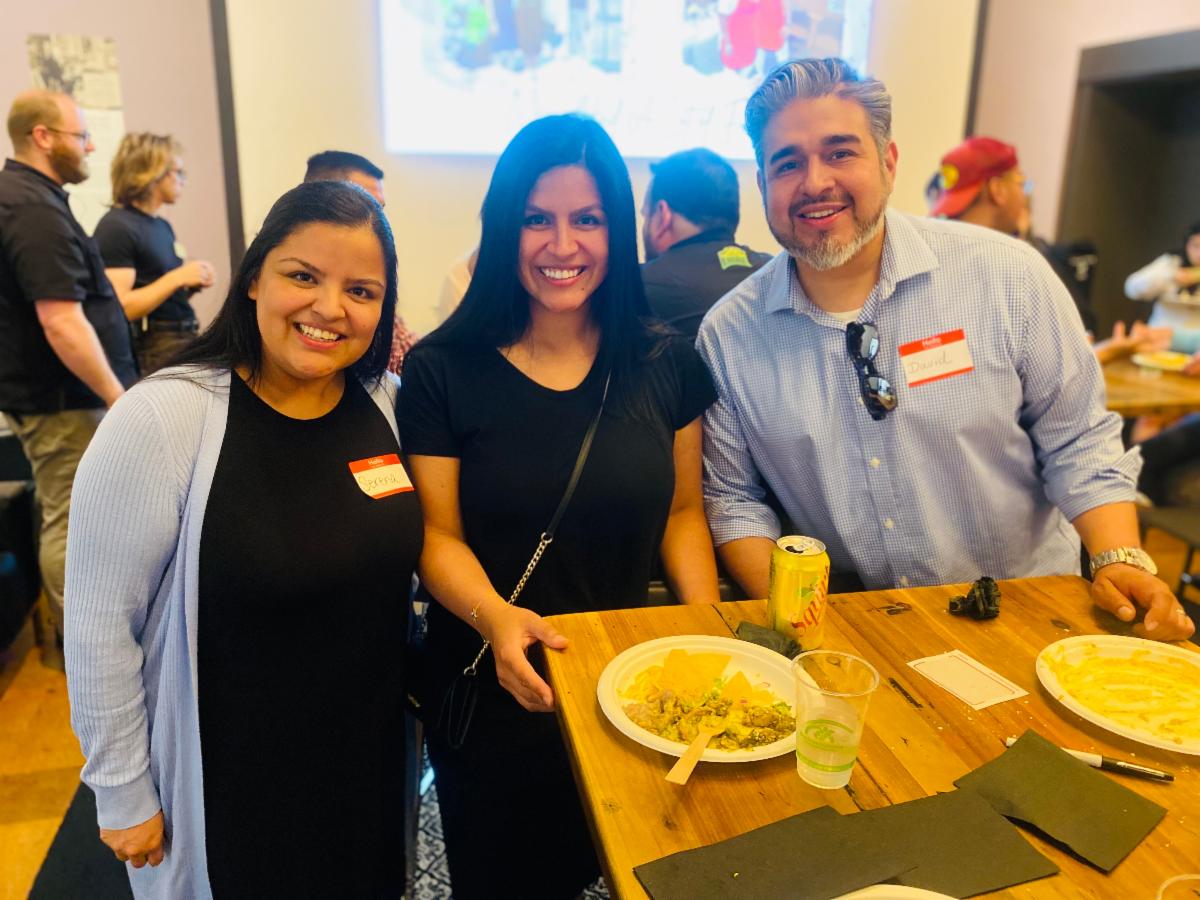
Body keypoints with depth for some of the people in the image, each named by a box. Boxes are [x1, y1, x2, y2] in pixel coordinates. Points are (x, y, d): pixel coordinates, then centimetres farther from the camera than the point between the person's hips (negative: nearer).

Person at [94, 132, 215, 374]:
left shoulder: (163, 226, 14)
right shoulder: (117, 227, -9)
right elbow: (119, 307, -17)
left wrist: (192, 285, 4)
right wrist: (176, 278, -18)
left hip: (183, 343, 8)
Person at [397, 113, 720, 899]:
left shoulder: (667, 364, -4)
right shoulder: (442, 371, -10)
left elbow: (682, 514, 2)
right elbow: (438, 535, -9)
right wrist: (494, 617, -27)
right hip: (494, 690, -1)